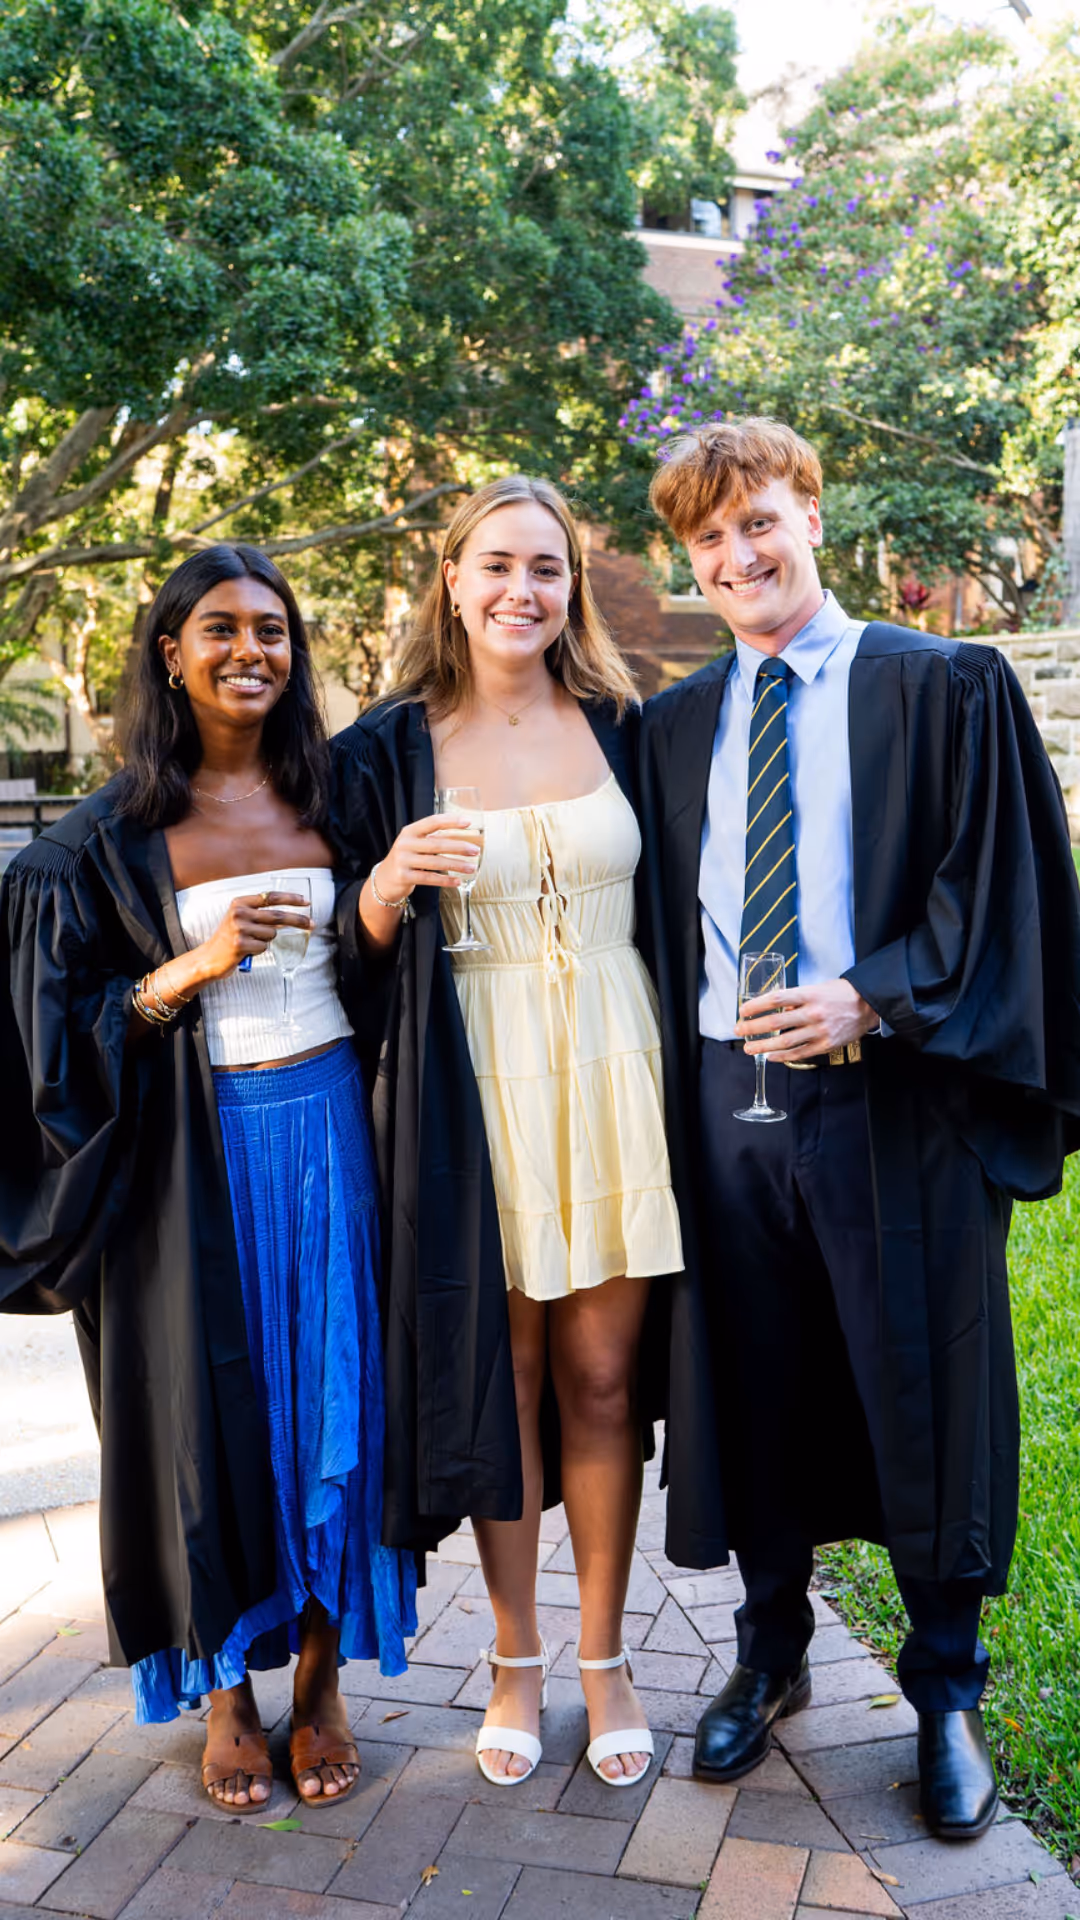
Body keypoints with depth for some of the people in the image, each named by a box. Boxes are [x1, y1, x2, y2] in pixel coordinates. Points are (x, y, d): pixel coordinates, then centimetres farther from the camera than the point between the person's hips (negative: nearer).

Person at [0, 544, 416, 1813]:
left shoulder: (332, 795, 6)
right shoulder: (114, 833, -1)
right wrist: (194, 966, -16)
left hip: (330, 1131, 2)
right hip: (195, 1156, -2)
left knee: (331, 1395, 7)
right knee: (213, 1407, 7)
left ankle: (319, 1680, 27)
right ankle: (227, 1689, 28)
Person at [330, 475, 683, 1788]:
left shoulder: (620, 727, 7)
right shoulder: (389, 748, 1)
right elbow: (358, 950, 2)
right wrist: (389, 888, -19)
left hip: (611, 1080, 2)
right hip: (475, 1092, -1)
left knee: (600, 1374, 7)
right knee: (502, 1371, 8)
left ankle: (603, 1658, 26)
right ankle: (516, 1657, 28)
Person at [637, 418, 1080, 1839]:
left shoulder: (946, 690, -1)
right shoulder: (675, 727, 12)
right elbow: (661, 924, 13)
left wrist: (870, 996, -17)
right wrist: (672, 1070, 2)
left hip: (896, 1096, -3)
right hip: (726, 1096, 4)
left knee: (924, 1394, 7)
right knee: (753, 1389, 13)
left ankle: (946, 1693, 29)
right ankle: (771, 1657, 35)